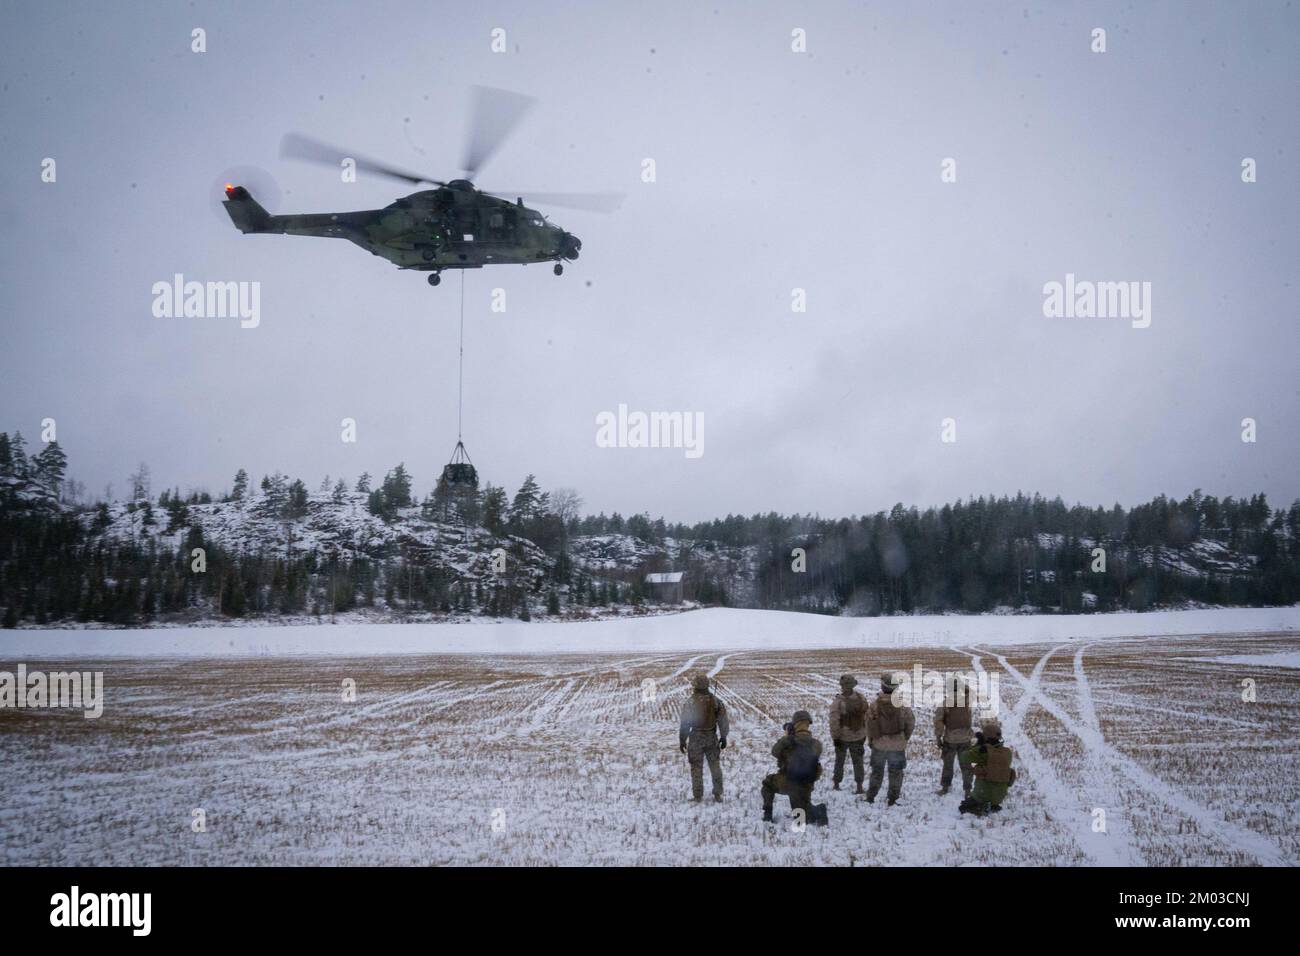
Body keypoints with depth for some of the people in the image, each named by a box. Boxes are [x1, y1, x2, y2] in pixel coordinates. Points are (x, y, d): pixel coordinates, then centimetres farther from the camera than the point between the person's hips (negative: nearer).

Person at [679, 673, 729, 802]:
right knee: (715, 766, 14)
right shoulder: (715, 701, -4)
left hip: (696, 738, -3)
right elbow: (723, 721, 2)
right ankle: (717, 795, 15)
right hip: (712, 738, 3)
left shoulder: (690, 702, -13)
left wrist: (682, 741, 0)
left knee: (696, 768, 7)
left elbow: (684, 724, -10)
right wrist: (723, 737, 13)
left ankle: (697, 796, 10)